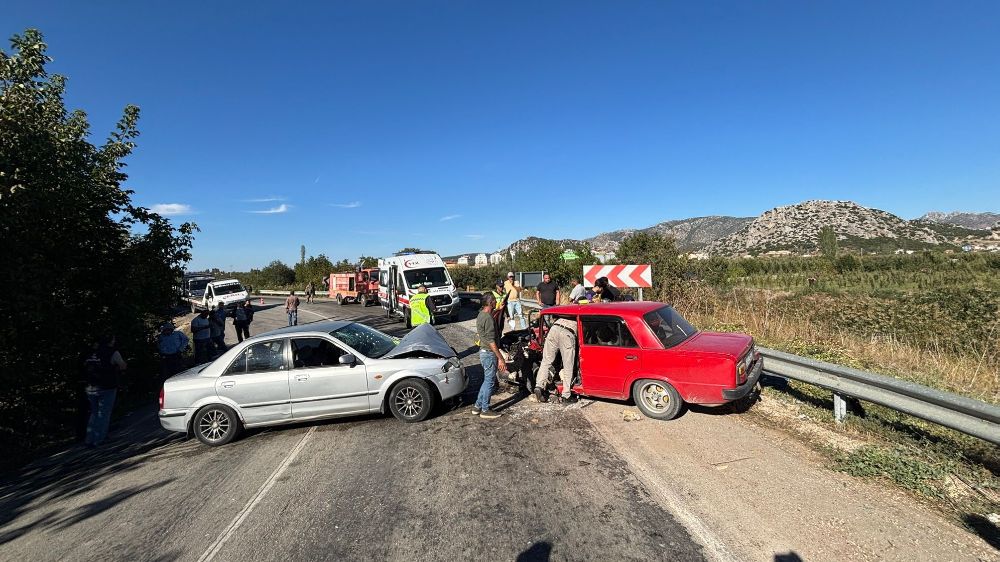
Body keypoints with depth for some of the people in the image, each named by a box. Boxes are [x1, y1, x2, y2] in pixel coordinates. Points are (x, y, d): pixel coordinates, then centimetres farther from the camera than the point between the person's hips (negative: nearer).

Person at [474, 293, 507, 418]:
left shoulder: (481, 315, 9)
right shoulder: (488, 318, -22)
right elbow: (491, 341, -24)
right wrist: (500, 358, -21)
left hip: (484, 351, 10)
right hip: (489, 353, -10)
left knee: (487, 380, 19)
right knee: (490, 381, 2)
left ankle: (478, 406, 25)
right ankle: (485, 410, 14)